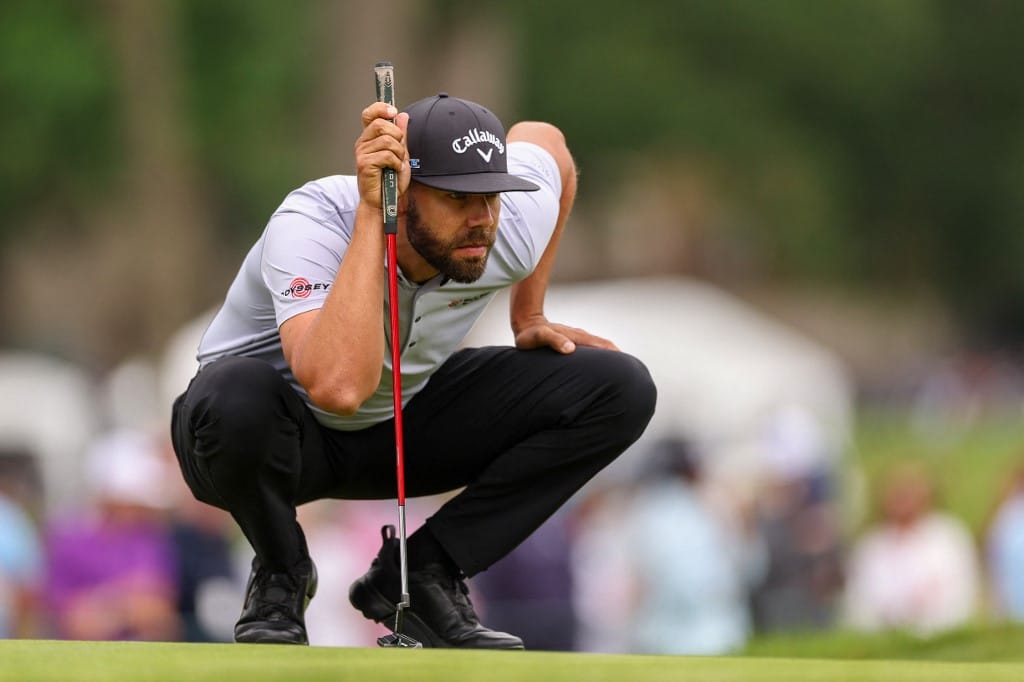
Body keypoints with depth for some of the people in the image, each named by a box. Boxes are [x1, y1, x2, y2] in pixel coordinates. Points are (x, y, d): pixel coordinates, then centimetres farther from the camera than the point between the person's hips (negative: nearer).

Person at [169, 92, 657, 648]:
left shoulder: (511, 231, -20)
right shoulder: (310, 226, -35)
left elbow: (545, 141, 7)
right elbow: (338, 387, -52)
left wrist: (529, 318, 7)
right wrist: (371, 212, -49)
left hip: (405, 425, 5)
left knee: (621, 390, -13)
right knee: (237, 398, -43)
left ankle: (421, 574, -4)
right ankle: (280, 575, -9)